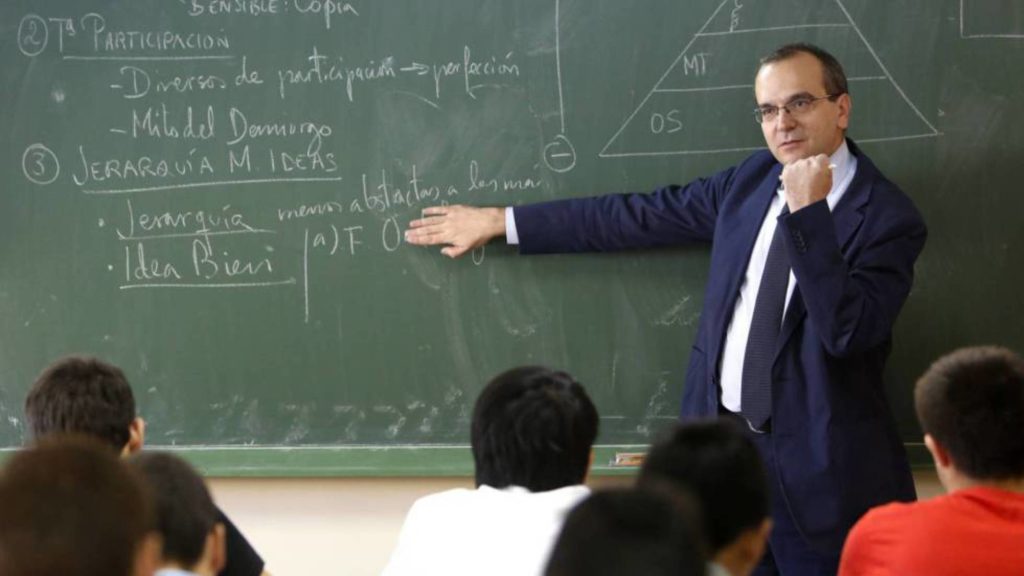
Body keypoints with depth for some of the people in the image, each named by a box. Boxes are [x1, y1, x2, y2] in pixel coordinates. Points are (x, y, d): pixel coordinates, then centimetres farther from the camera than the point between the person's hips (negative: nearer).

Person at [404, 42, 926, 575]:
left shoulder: (888, 217, -11)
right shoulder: (753, 179, 7)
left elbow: (847, 331, -23)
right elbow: (639, 216, 13)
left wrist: (808, 211, -25)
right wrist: (499, 221, 14)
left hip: (819, 467, -5)